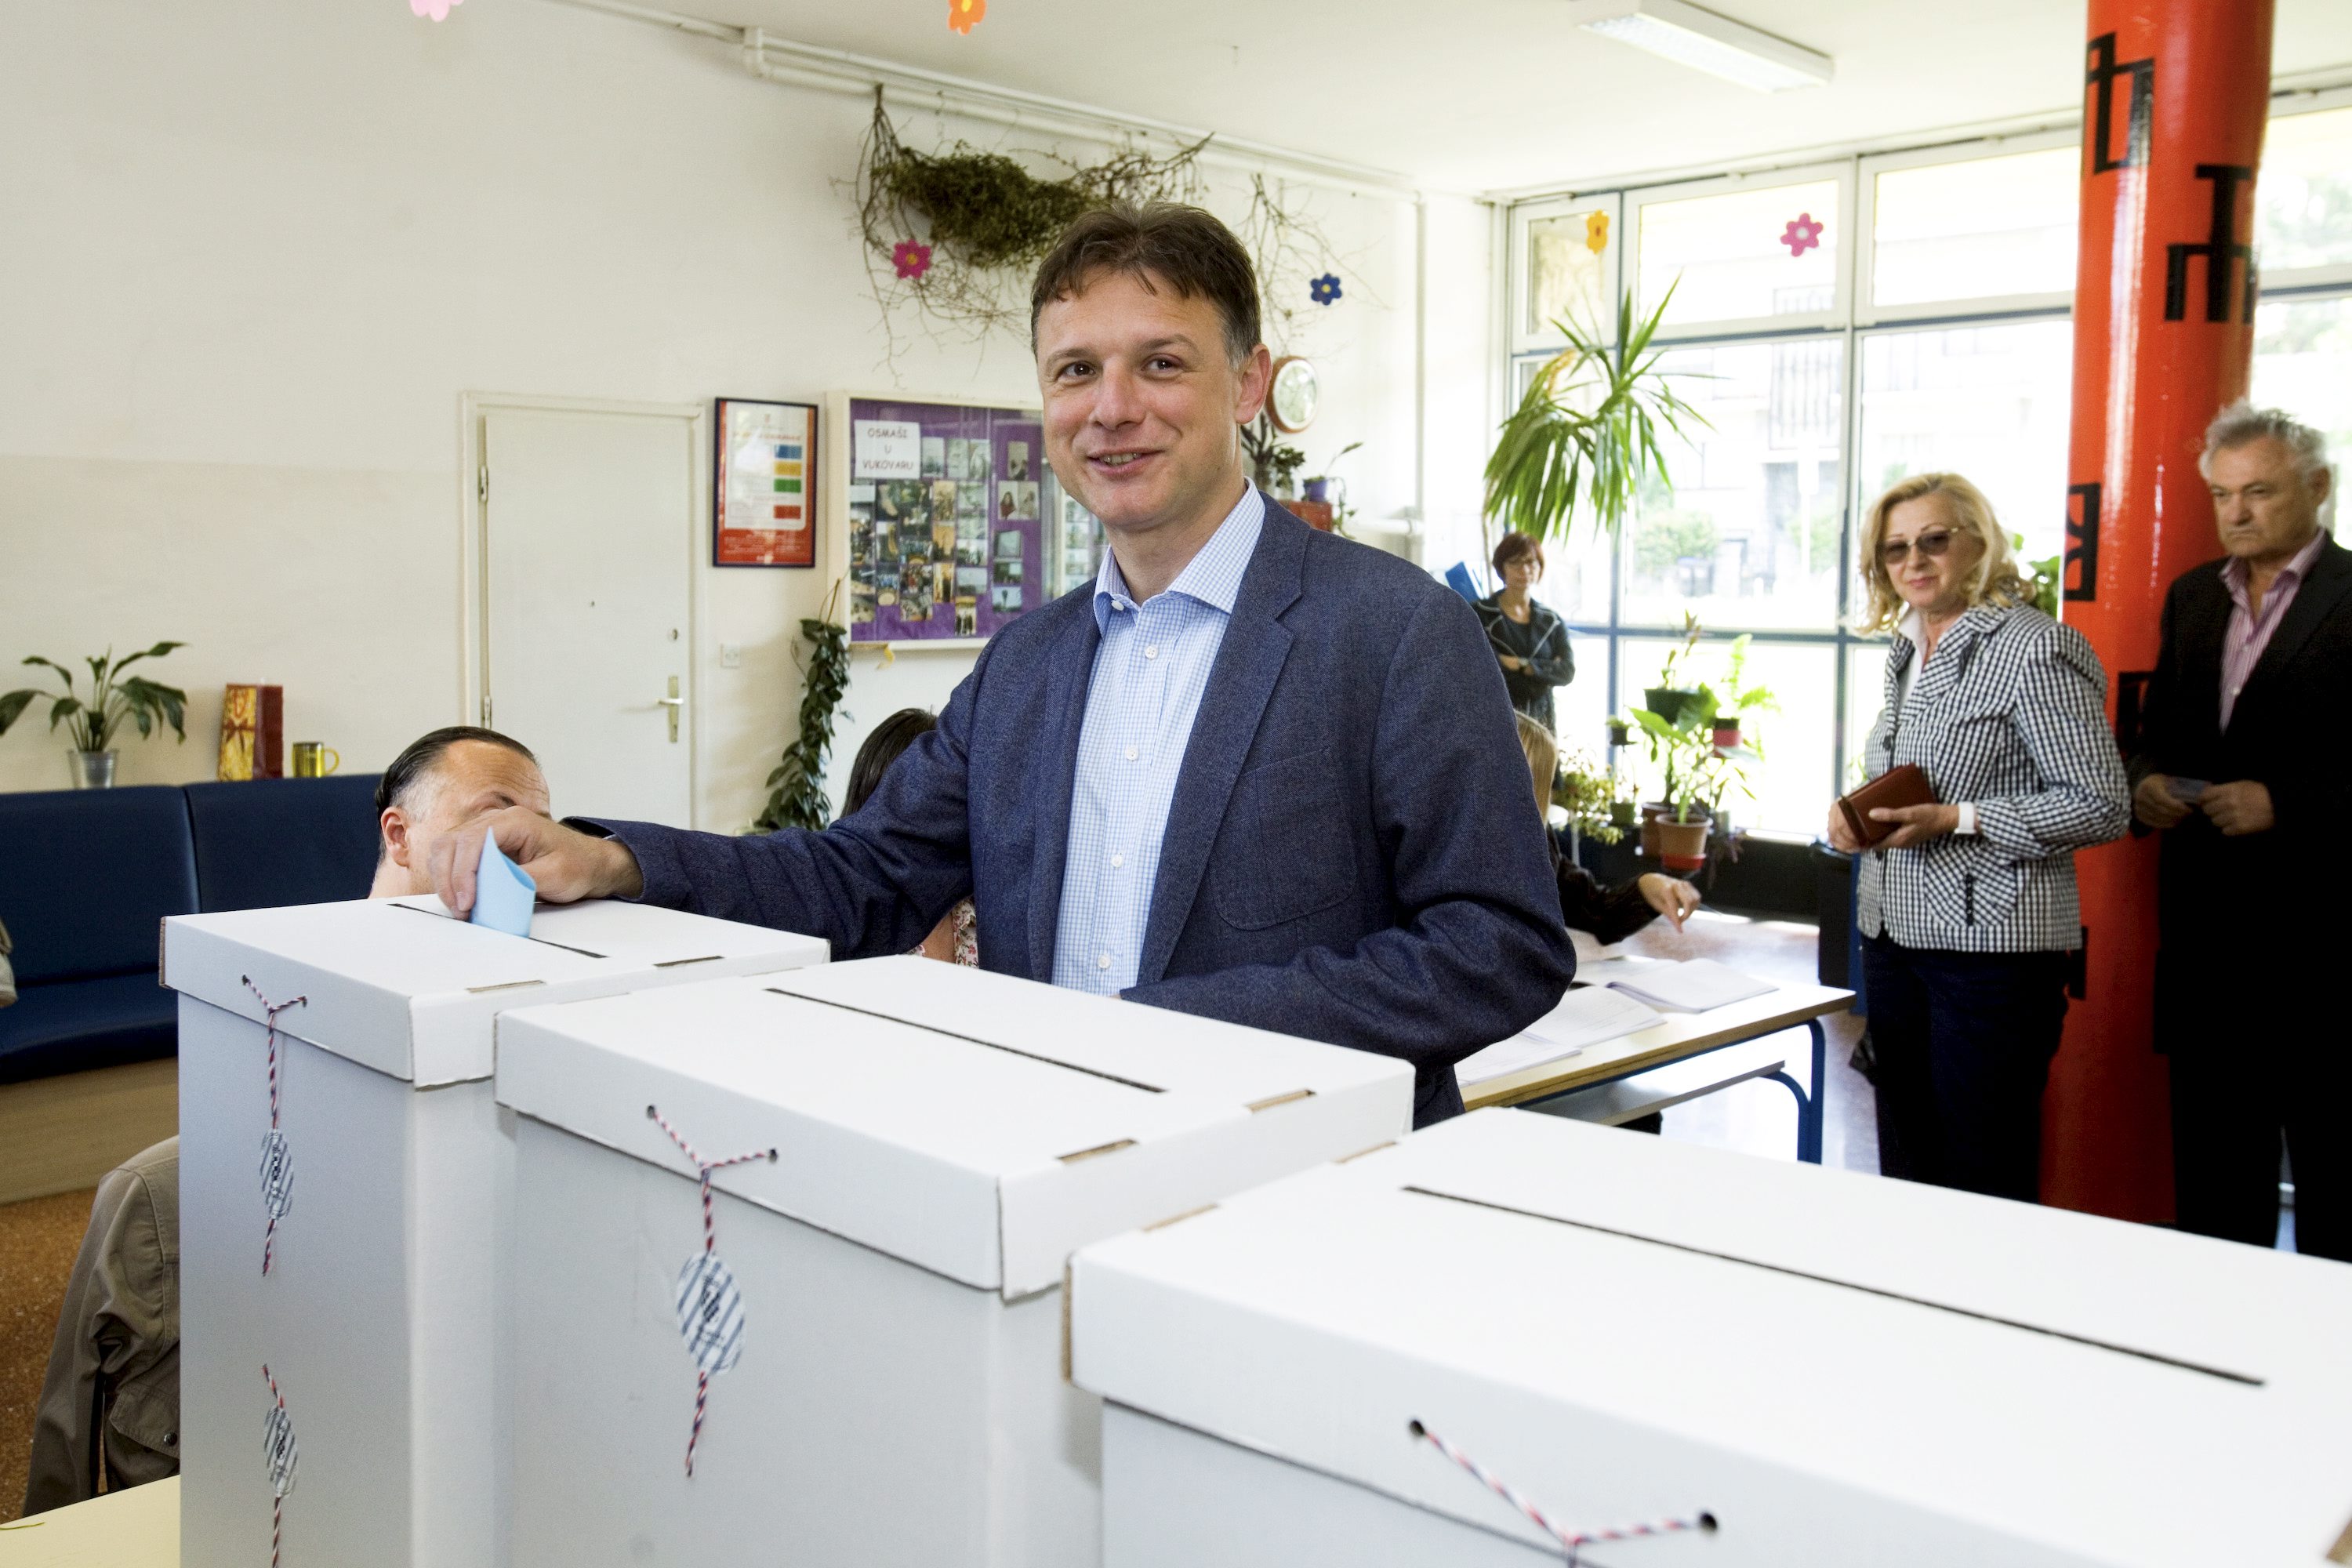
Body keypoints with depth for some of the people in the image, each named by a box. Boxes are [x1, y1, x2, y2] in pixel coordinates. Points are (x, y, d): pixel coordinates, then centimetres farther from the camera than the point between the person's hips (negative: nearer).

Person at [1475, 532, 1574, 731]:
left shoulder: (1552, 622, 13)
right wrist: (1546, 670, -6)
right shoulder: (1481, 614, 0)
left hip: (1540, 722, 4)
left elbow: (1567, 671, 0)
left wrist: (1521, 665, -11)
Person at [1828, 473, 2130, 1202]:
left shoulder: (2035, 649, -12)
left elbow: (2101, 807, -14)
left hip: (1992, 948, -8)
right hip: (1894, 933, 8)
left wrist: (1954, 820, -20)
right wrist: (1855, 812, 3)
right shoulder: (1908, 649, 13)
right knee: (1909, 1162, 15)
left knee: (1984, 1181, -1)